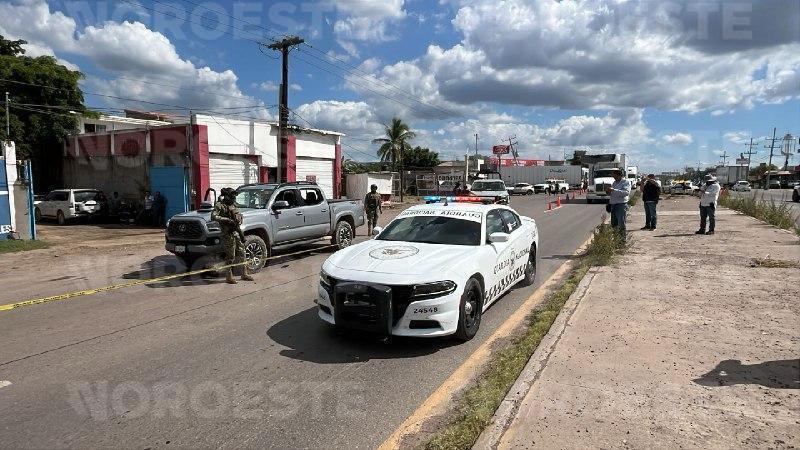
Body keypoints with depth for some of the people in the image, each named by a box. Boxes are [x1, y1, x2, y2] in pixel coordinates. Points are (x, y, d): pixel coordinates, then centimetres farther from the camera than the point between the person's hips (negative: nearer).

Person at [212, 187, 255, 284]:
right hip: (228, 234, -7)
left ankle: (244, 274, 20)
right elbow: (213, 217, -22)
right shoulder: (220, 205, -8)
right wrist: (227, 220, -25)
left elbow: (239, 217, 21)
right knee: (230, 257, -3)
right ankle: (229, 277, 9)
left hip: (237, 232, 7)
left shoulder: (233, 205, 14)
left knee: (241, 254, 11)